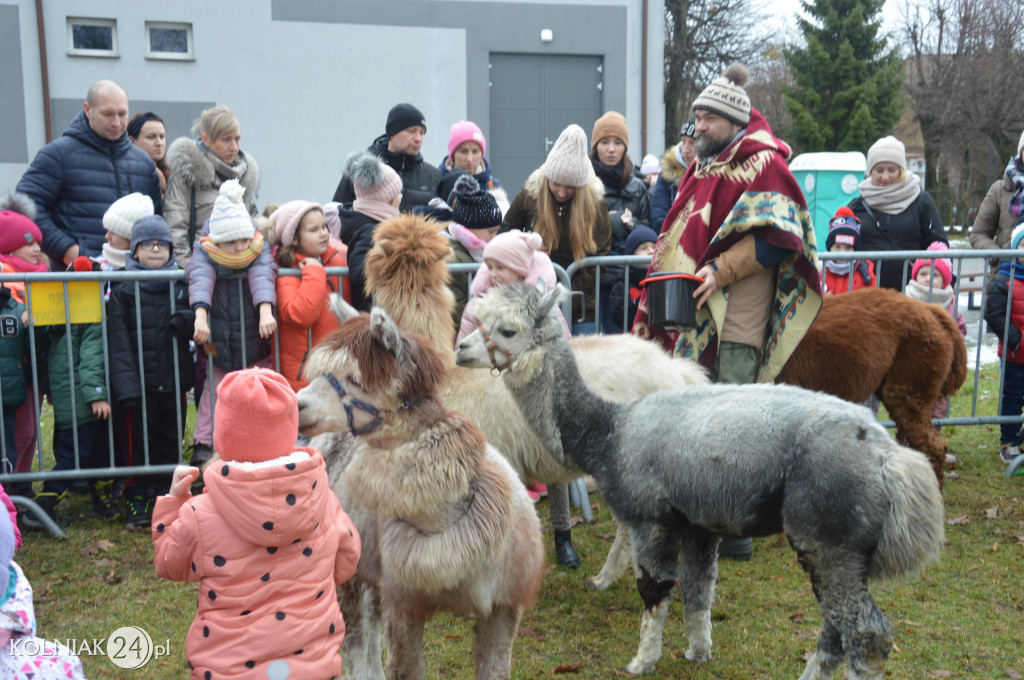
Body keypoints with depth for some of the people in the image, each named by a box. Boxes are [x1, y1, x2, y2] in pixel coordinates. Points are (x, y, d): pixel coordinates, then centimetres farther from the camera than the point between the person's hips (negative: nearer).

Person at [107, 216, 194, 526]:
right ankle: (138, 495, 16)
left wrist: (186, 320, -13)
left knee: (170, 440, 11)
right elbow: (118, 342, -8)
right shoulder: (123, 291, -2)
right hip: (140, 381, -3)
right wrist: (125, 386, -18)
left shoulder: (181, 287, 8)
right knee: (140, 441, 3)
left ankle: (166, 492, 25)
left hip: (175, 380, 3)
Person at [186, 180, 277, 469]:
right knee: (214, 391, 0)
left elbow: (263, 277, -22)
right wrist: (200, 315, -42)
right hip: (217, 342, -1)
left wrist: (266, 310, -40)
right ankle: (203, 444, 4)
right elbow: (201, 281, -24)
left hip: (256, 343, 1)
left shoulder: (260, 252, -4)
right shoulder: (205, 255, -7)